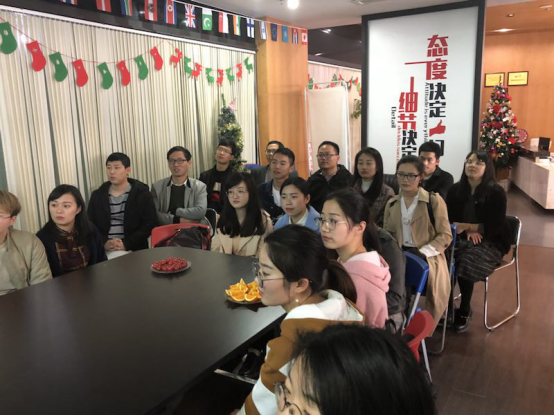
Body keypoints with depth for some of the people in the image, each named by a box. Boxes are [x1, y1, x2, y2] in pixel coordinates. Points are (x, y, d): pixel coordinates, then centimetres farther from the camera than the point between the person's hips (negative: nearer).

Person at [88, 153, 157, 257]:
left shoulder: (142, 194, 2)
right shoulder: (97, 196, 12)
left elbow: (150, 224, -3)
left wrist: (126, 244, -12)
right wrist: (104, 242, -8)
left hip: (134, 251, -2)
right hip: (103, 251, 2)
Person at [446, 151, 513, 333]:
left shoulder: (496, 193, -9)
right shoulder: (456, 190, 4)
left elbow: (494, 227, -13)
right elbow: (450, 219, 5)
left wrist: (465, 226, -18)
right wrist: (469, 231, -13)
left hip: (491, 242, -4)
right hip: (463, 238, 4)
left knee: (465, 264, -31)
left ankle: (465, 311, -8)